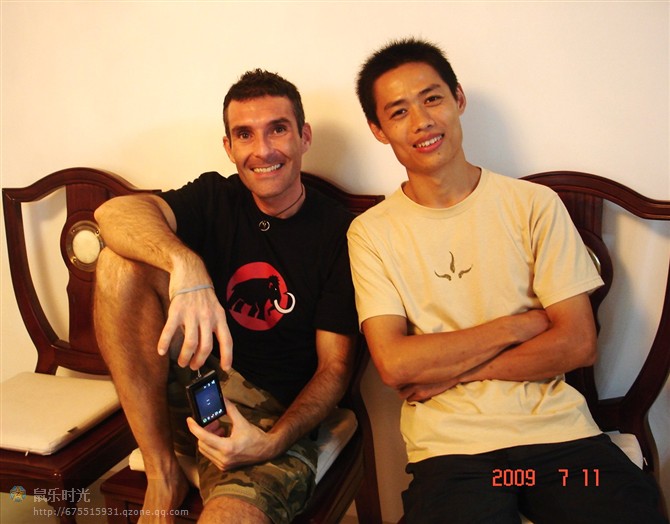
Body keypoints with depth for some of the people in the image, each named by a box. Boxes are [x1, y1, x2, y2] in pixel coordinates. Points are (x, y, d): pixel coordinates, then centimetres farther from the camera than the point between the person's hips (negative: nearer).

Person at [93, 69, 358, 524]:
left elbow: (334, 366, -5)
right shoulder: (215, 197, 2)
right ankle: (163, 474, -11)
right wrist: (186, 265, -39)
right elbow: (115, 212, -18)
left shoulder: (338, 231, -7)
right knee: (122, 260, -18)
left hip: (275, 415, -5)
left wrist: (274, 441, -21)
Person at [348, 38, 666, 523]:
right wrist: (519, 325, -7)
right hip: (450, 444, -1)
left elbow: (579, 343, -1)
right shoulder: (372, 233, 1)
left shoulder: (535, 205, 3)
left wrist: (451, 371, -8)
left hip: (558, 427, 2)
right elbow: (394, 364, -9)